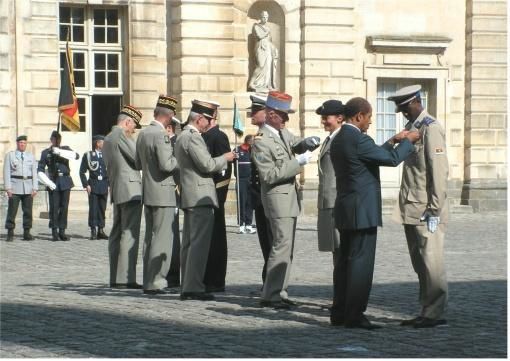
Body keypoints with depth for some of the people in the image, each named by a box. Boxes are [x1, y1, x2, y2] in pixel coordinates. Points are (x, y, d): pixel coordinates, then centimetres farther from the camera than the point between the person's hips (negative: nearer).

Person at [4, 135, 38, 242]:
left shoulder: (31, 156, 12)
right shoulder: (9, 155, 5)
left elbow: (34, 173, 10)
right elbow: (6, 172, 1)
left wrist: (35, 188, 1)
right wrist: (8, 188, -8)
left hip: (28, 187, 3)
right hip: (15, 187, -3)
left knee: (28, 211, 2)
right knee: (12, 211, -5)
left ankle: (26, 233, 8)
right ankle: (10, 234, -2)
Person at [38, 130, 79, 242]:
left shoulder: (65, 149, 9)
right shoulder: (45, 152, 6)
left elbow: (76, 156, -10)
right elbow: (40, 170, 5)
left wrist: (60, 152, -19)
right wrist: (48, 182, -8)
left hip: (65, 182, 1)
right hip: (54, 183, -1)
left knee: (64, 207, 1)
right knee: (54, 208, -6)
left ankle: (62, 231, 7)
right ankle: (54, 233, -3)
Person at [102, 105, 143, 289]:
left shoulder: (107, 139, 19)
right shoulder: (121, 135, -10)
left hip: (116, 191, 10)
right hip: (130, 190, -10)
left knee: (117, 234, 10)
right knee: (130, 234, -10)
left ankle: (115, 278, 11)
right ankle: (126, 278, -13)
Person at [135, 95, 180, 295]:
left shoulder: (143, 134, 11)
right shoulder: (160, 135, -17)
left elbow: (138, 164, 17)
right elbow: (166, 164, -23)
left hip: (148, 193, 9)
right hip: (162, 193, -9)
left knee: (150, 237, 13)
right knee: (163, 237, -6)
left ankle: (148, 281, 16)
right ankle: (156, 281, -7)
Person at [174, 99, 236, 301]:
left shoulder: (182, 137, 18)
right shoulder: (193, 138, -14)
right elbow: (207, 165, -18)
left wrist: (221, 161, 20)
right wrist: (224, 158, -3)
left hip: (189, 197, 11)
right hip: (201, 197, -11)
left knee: (189, 244, 11)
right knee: (199, 243, -10)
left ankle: (187, 287, 14)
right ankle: (194, 287, -13)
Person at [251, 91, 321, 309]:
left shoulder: (283, 132, 8)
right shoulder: (261, 141, -17)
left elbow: (295, 144, 25)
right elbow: (270, 175, -21)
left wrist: (307, 144, 1)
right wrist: (298, 162, -22)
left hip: (290, 196, 9)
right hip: (278, 198, -9)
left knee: (286, 246, 11)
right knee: (282, 244, -13)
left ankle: (278, 291, 16)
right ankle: (270, 295, -11)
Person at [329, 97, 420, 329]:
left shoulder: (338, 140, 13)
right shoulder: (358, 139, -17)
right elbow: (392, 159, -13)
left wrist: (392, 142, 22)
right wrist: (408, 141, 2)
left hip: (345, 212, 10)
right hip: (363, 211, -10)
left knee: (345, 260, 12)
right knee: (361, 262, -6)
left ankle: (339, 313, 16)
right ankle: (354, 316, -5)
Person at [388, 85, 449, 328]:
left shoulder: (431, 128, -10)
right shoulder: (411, 128, 17)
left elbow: (439, 171, -16)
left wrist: (434, 210, -18)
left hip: (426, 210, -9)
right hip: (412, 209, 9)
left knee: (431, 263, -6)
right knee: (420, 264, 12)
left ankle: (435, 313, -2)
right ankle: (427, 312, 17)